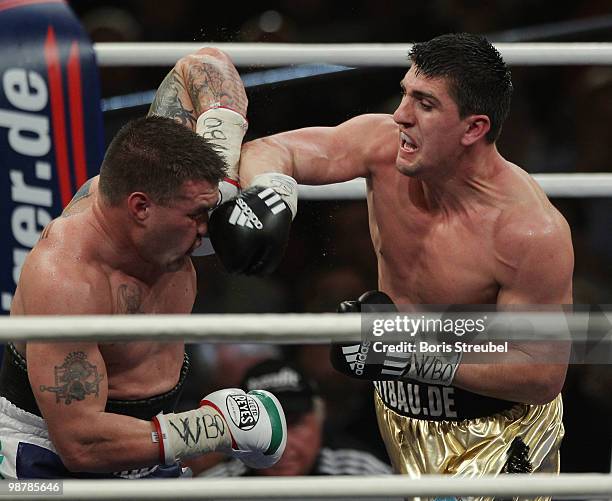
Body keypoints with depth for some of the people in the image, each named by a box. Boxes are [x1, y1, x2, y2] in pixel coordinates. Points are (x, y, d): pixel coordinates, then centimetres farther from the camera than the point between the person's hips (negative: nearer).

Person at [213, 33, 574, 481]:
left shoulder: (533, 231, -29)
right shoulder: (385, 147, -14)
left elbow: (545, 376, -24)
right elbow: (269, 150, -12)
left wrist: (421, 357, -34)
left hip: (497, 429, -5)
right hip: (397, 410, 5)